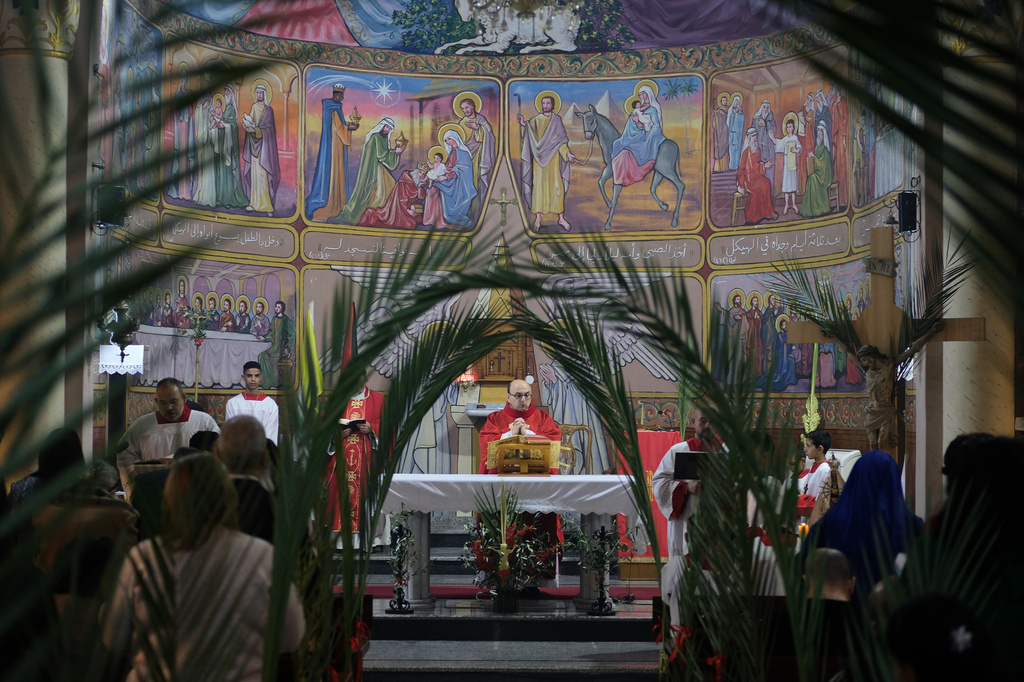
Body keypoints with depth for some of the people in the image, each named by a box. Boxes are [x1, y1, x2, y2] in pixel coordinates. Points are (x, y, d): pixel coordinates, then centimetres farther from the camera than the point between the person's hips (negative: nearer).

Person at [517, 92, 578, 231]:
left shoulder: (557, 120, 8)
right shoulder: (537, 119, 9)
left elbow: (562, 139, 7)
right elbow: (531, 132, -7)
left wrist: (567, 153, -5)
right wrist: (524, 124, -26)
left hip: (553, 156, 0)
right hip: (539, 156, 0)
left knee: (557, 185, -5)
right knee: (539, 184, -4)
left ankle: (561, 217, -1)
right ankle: (538, 217, -3)